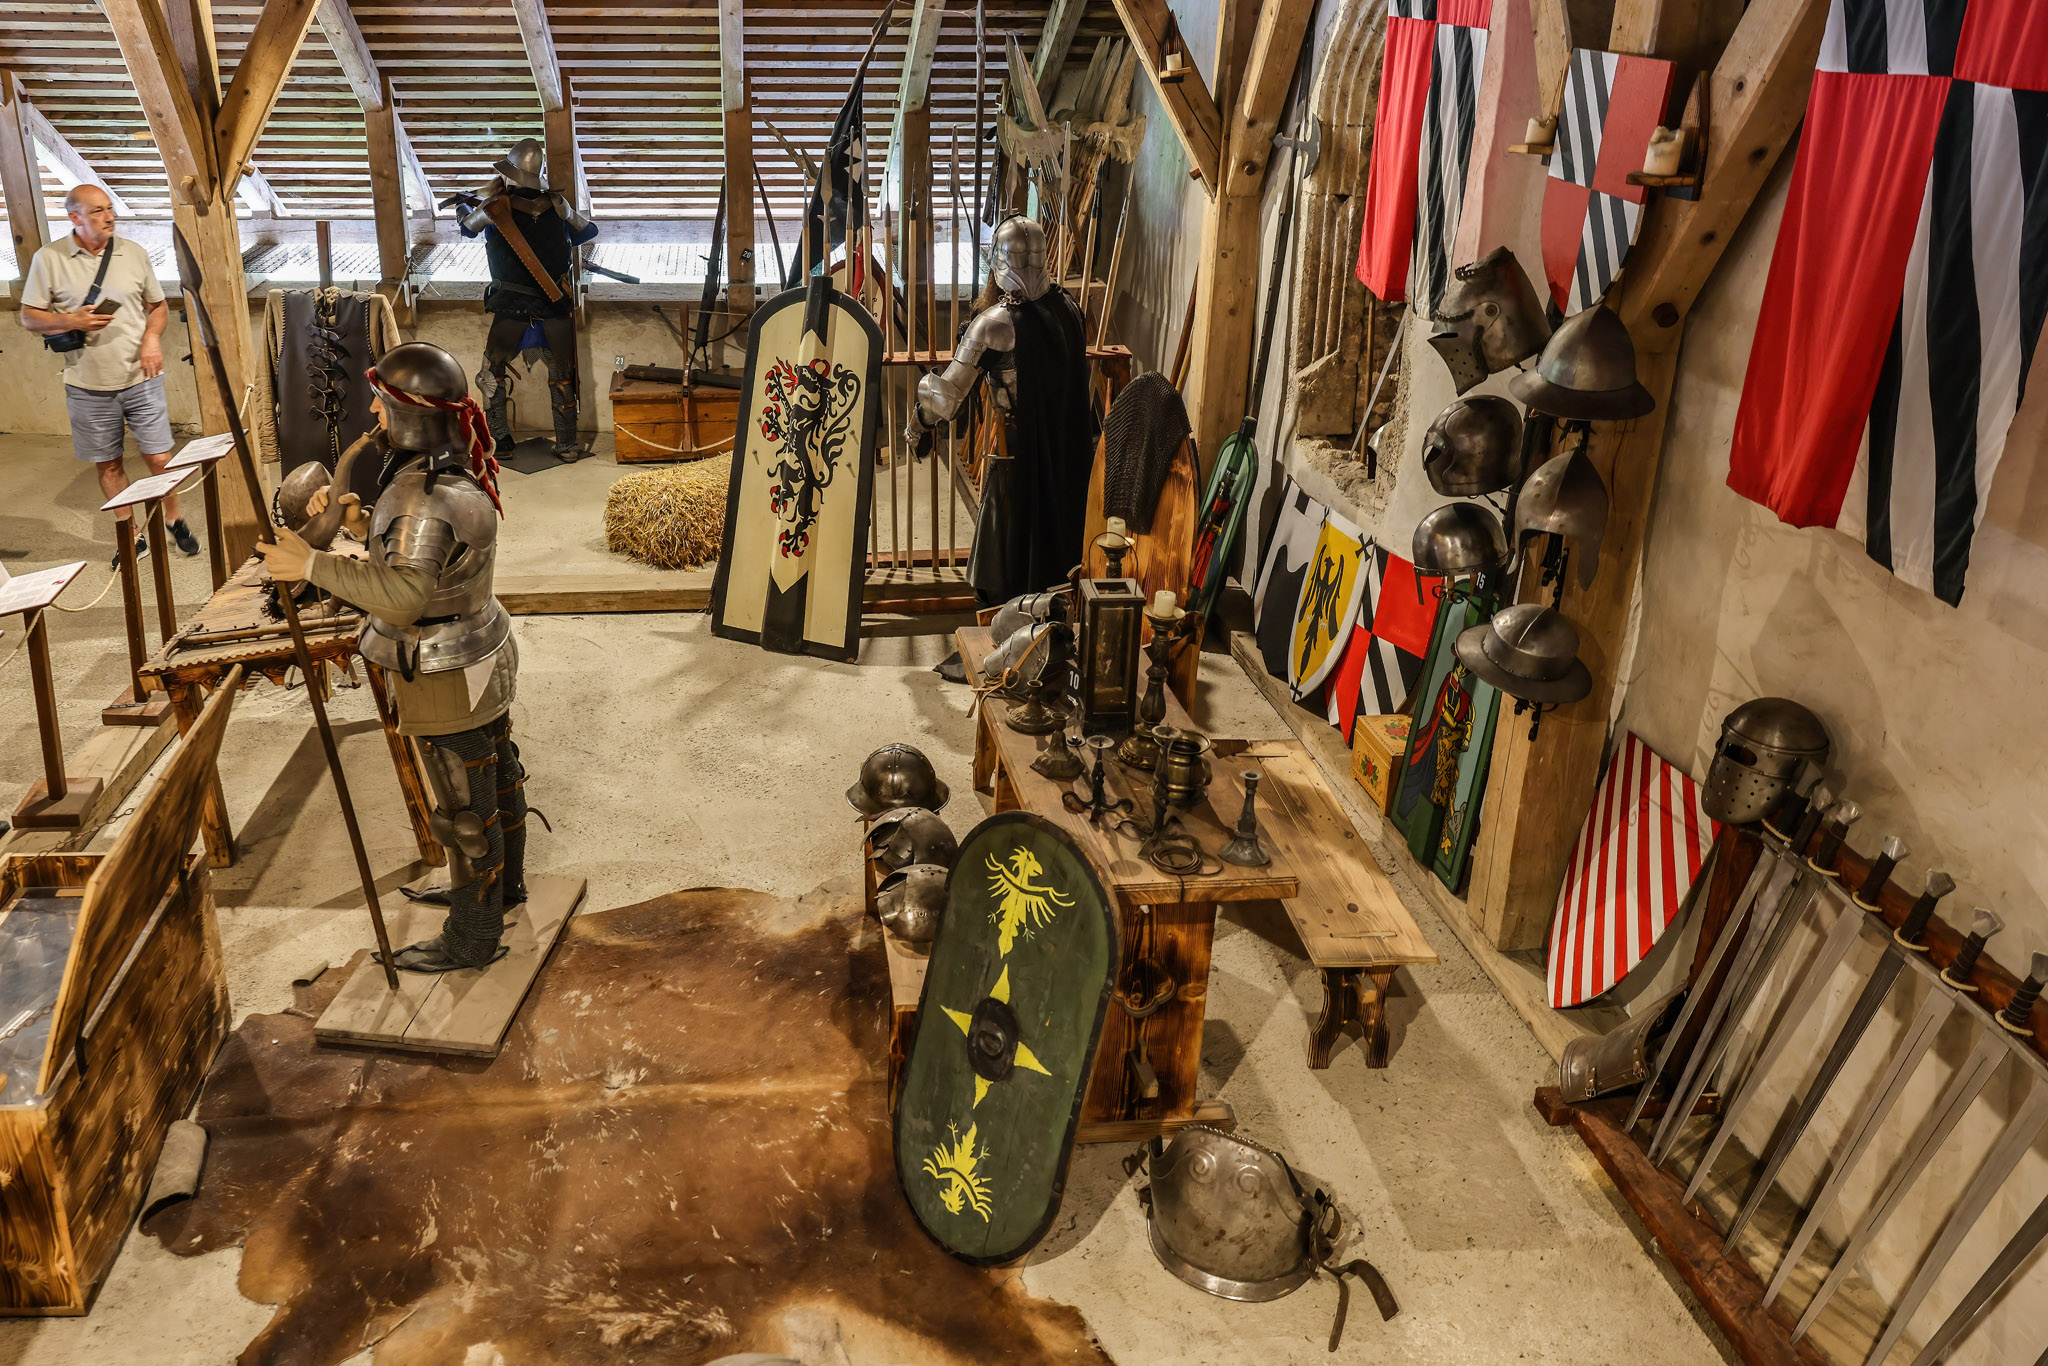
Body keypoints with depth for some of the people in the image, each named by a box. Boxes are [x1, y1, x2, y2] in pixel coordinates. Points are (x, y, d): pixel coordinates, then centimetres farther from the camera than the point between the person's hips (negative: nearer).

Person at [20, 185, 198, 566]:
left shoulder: (133, 252, 3)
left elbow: (158, 305, 12)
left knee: (159, 458, 1)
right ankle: (131, 538, 23)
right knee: (107, 465, 9)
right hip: (88, 386, 0)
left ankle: (174, 520, 24)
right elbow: (30, 317, 1)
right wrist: (72, 322, -17)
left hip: (140, 378, 0)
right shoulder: (49, 259, -3)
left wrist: (152, 338, -8)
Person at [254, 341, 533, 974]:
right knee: (497, 775, 24)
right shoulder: (456, 469, 3)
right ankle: (504, 885, 45)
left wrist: (313, 564, -35)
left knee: (463, 809, 5)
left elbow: (404, 594, -38)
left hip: (447, 683, -10)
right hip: (483, 658, 10)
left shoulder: (425, 494, -29)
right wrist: (361, 524, 0)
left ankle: (472, 937, 21)